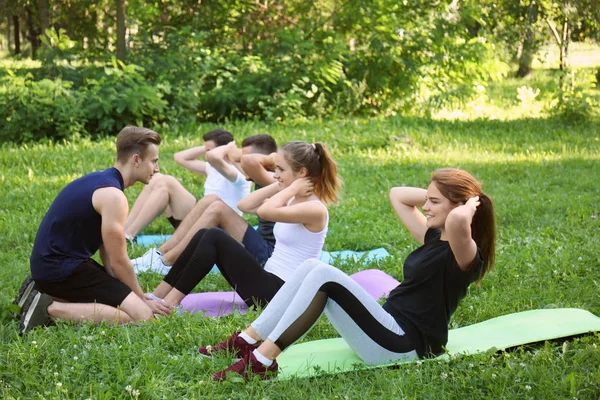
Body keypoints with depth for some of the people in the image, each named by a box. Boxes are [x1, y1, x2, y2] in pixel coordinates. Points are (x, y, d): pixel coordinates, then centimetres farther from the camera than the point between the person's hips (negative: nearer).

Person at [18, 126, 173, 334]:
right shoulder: (113, 195, -19)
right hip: (61, 268, -10)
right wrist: (143, 300, -1)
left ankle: (46, 292, 13)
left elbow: (108, 255, 12)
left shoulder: (102, 181, 13)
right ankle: (50, 308, -14)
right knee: (141, 315, -17)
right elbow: (118, 262, -15)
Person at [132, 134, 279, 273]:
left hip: (268, 253, -10)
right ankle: (160, 253, -3)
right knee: (209, 201, 3)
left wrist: (271, 159, -18)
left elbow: (249, 161, -37)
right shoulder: (263, 182, 13)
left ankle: (164, 263, -17)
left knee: (218, 208, -21)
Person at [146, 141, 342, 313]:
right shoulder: (292, 200, 12)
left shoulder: (315, 210, -16)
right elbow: (244, 205, 11)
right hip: (270, 282, 9)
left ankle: (171, 301, -10)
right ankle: (157, 296, -1)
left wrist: (292, 188, -15)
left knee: (214, 237, -14)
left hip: (278, 293, -9)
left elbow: (265, 211, -30)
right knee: (206, 235, 0)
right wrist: (280, 186, 5)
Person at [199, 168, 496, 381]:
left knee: (324, 277, -25)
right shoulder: (432, 237, 15)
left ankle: (262, 361, -25)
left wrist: (471, 204, -15)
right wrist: (434, 195, 14)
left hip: (403, 345, -9)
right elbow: (397, 195, 26)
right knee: (312, 267, -5)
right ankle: (248, 341, -7)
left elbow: (458, 220, -37)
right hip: (391, 327, 9)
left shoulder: (464, 254, -12)